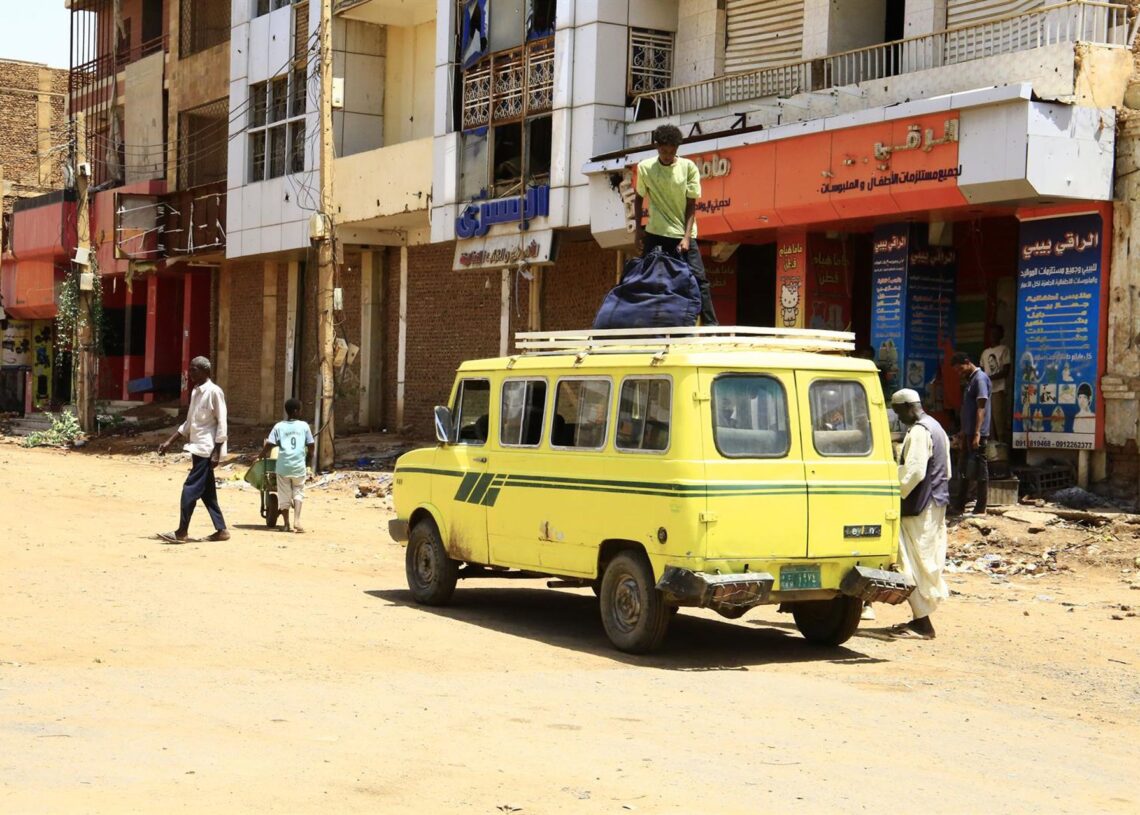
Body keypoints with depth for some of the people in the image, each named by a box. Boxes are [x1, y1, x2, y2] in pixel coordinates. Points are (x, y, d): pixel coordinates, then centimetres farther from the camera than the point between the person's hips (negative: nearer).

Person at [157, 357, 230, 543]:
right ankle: (221, 530, 16)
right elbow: (188, 423, 20)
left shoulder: (214, 392, -12)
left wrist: (216, 452, -18)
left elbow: (222, 424, -15)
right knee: (206, 492, 10)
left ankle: (182, 532, -4)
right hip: (197, 448, 9)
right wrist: (169, 442, 16)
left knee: (190, 490, -8)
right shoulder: (195, 392, 14)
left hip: (206, 449, -9)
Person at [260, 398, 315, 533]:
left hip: (283, 466, 0)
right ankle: (297, 520, -6)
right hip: (299, 465, 0)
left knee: (284, 495, 10)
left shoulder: (279, 426, 1)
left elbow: (269, 444, -6)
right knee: (298, 492, 12)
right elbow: (311, 445, 5)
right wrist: (308, 456, 25)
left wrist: (262, 454, 12)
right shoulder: (304, 426, 3)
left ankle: (287, 524, 12)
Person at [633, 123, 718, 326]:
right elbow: (639, 198, 13)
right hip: (655, 234, 1)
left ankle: (710, 324, -7)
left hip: (683, 235, -1)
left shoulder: (689, 168, -4)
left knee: (698, 278, -8)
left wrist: (686, 237, -12)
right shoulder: (645, 168, -1)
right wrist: (639, 228, 6)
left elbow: (691, 206, -4)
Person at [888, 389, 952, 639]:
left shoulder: (918, 432, -17)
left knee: (915, 562, -6)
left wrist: (895, 495, -16)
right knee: (929, 561, 14)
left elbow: (913, 471, -24)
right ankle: (922, 617, 21)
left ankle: (922, 623, -6)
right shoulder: (936, 428, 16)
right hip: (936, 503, 11)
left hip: (919, 507, -11)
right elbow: (946, 470, 20)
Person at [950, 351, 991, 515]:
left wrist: (977, 433, -24)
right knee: (964, 469, 13)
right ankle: (960, 506, 19)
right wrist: (963, 433, 22)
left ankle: (980, 509, 0)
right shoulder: (970, 380, 18)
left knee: (980, 469, -4)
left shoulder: (980, 378, -11)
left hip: (977, 434, -10)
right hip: (968, 433, 10)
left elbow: (981, 408, -18)